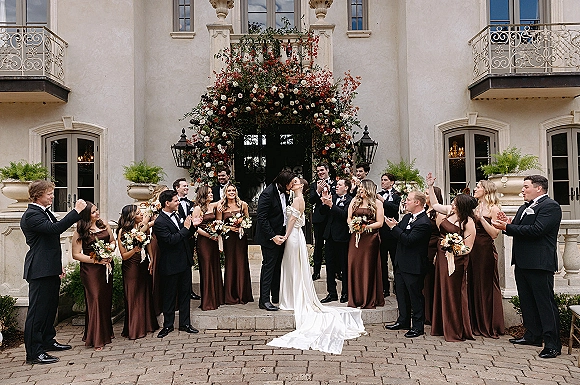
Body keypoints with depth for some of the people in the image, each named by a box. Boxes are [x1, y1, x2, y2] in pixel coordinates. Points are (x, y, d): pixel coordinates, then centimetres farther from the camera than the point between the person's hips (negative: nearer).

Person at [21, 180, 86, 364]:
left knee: (50, 307, 18)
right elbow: (55, 228, -30)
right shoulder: (31, 215, -15)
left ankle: (48, 341, 32)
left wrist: (58, 265, 23)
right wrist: (76, 211, -27)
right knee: (37, 310, -5)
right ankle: (33, 353, 1)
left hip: (50, 270, 10)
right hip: (40, 271, -10)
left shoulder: (45, 212, 17)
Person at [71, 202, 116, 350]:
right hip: (90, 270, -5)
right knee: (95, 300, -4)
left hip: (106, 267, 5)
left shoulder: (104, 225, 6)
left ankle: (106, 332, 27)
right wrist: (95, 260, -16)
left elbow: (112, 241, 18)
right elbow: (76, 254, -8)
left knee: (107, 299, 11)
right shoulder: (79, 232, -8)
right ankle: (96, 339, 5)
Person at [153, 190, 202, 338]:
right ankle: (168, 325, 22)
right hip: (171, 266, -8)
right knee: (169, 296, 7)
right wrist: (185, 227, -20)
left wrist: (193, 226, -1)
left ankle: (185, 323, 24)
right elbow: (171, 240, -26)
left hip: (185, 263, 8)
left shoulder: (175, 216, 8)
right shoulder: (159, 222, -18)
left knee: (185, 293, 14)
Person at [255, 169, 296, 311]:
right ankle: (264, 300, 5)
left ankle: (277, 296, 26)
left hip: (281, 235, 8)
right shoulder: (268, 193, -19)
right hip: (270, 237, -8)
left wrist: (284, 233, 8)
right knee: (268, 266, -3)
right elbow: (261, 218, -19)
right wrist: (272, 236, -20)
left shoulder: (284, 193, 6)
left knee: (278, 266, 15)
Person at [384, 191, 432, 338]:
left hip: (413, 266, -9)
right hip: (401, 264, 9)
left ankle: (418, 326, 15)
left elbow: (408, 240, -25)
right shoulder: (407, 217, 9)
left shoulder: (424, 223, -19)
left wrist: (394, 227, -21)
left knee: (415, 296, 3)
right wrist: (394, 226, -8)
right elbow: (400, 236, 11)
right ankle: (403, 321, 32)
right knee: (401, 294, 18)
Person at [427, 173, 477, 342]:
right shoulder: (449, 210, 3)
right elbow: (435, 204, 21)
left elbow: (467, 248, -14)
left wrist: (454, 251, -28)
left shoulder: (468, 222, -16)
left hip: (455, 260, -8)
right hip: (441, 257, 8)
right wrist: (430, 187, 16)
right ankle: (442, 327, 27)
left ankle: (456, 332, 14)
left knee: (453, 294, 1)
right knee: (441, 291, 14)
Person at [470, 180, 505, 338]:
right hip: (473, 250, 7)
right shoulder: (475, 208, 13)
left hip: (486, 251, -7)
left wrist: (481, 218, -20)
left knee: (487, 287, 0)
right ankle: (477, 324, 22)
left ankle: (491, 326, 11)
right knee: (474, 286, 11)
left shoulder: (493, 209, -7)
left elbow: (495, 234, -15)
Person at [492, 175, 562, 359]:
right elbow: (518, 230, 15)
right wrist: (508, 224, -7)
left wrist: (508, 227, -19)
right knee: (527, 301, 16)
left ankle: (552, 344, 2)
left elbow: (537, 230, -23)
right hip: (522, 262, 10)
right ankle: (533, 335, 28)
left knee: (545, 302, -4)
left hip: (539, 263, -10)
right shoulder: (525, 207, 18)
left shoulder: (550, 206, -11)